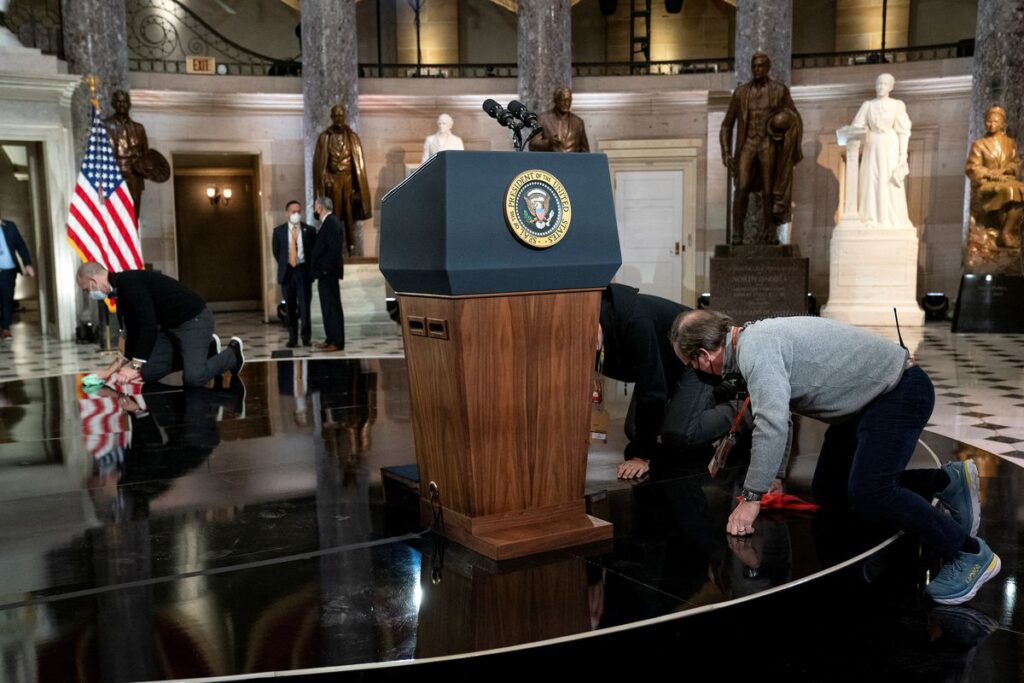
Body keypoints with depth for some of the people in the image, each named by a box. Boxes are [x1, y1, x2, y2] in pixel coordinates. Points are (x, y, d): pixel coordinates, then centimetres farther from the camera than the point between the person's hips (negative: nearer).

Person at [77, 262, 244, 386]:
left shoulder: (129, 282, -21)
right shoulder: (122, 288, 10)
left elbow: (149, 326, -26)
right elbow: (134, 331, 18)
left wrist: (134, 367, -20)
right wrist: (114, 368, 19)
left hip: (194, 319, -10)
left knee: (193, 378, -26)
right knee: (148, 372, 1)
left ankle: (233, 354, 4)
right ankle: (205, 350, 15)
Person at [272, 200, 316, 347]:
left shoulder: (309, 230, 2)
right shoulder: (279, 231, 5)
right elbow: (276, 251, 14)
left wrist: (310, 266, 2)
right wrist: (284, 265, 10)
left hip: (303, 270, -1)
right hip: (287, 271, 1)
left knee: (304, 305, -2)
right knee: (290, 307, 4)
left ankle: (306, 337, 6)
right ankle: (292, 338, 10)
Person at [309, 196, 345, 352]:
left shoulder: (331, 223, -14)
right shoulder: (328, 222, 17)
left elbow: (334, 249, -23)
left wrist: (325, 269, -19)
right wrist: (318, 269, 15)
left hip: (328, 273, -10)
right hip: (325, 274, 10)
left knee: (332, 307, -7)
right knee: (328, 307, 13)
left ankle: (337, 342, -4)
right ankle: (330, 339, 19)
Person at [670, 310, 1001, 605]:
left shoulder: (755, 348, -26)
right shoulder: (753, 339, 5)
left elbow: (772, 425, -36)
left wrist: (751, 498, -29)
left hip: (900, 390, -10)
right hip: (868, 396, 10)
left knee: (866, 492, -24)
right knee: (828, 490, 10)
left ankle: (969, 552, -6)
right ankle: (945, 481, 17)